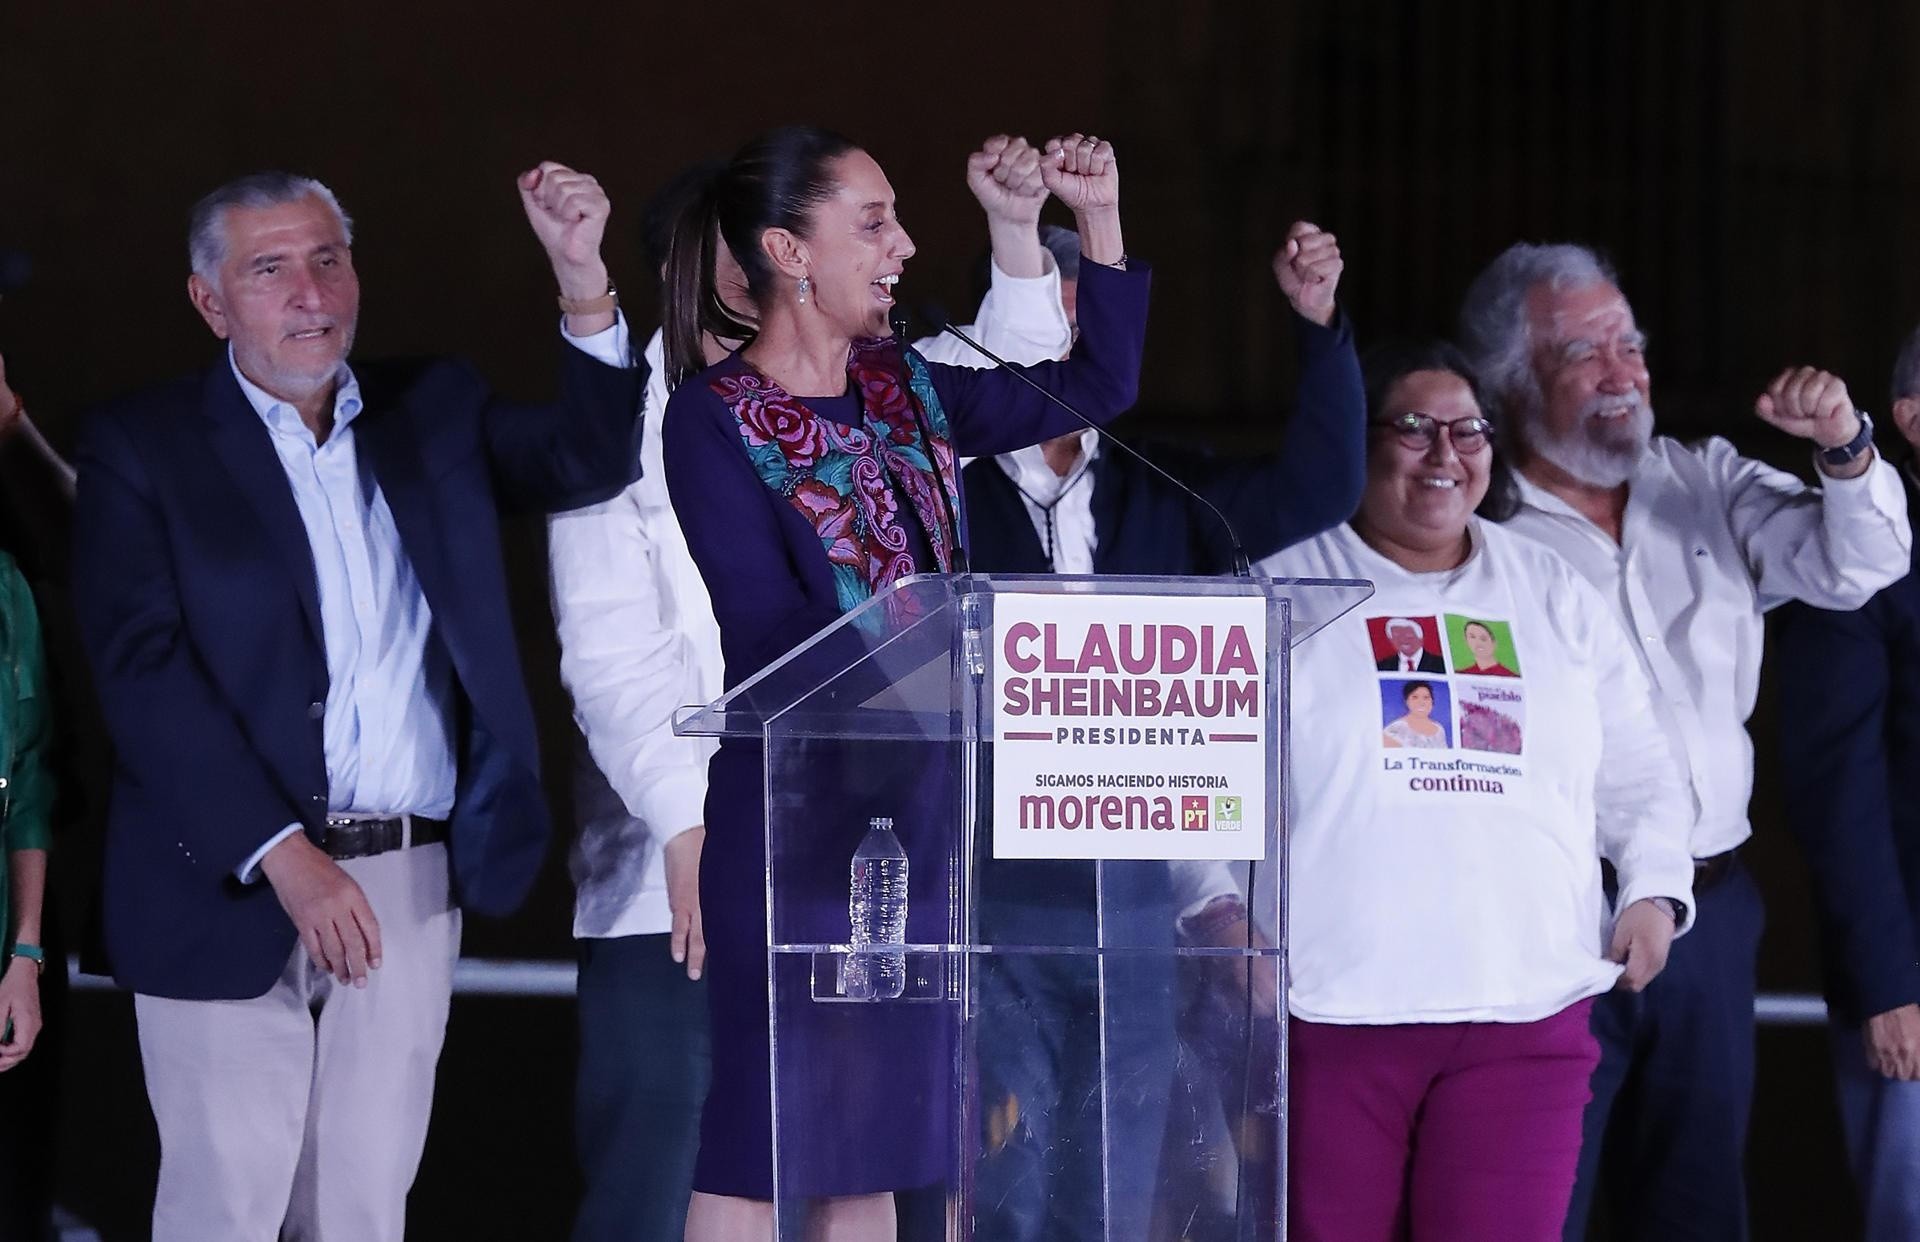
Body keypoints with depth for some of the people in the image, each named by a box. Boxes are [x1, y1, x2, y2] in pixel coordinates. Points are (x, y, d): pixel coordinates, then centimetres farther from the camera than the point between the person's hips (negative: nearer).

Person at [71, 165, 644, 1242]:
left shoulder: (433, 413, 13)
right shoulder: (142, 448, -1)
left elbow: (590, 458, 3)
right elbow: (143, 670, -10)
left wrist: (584, 279, -13)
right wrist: (285, 859, -17)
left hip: (410, 884, 4)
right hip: (232, 891, -3)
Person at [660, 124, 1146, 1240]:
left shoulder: (906, 390, 10)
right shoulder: (716, 417, -8)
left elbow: (1098, 387, 18)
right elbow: (771, 634, -13)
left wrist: (1101, 220, 10)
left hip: (923, 809, 6)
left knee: (869, 1147, 9)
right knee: (760, 1146, -5)